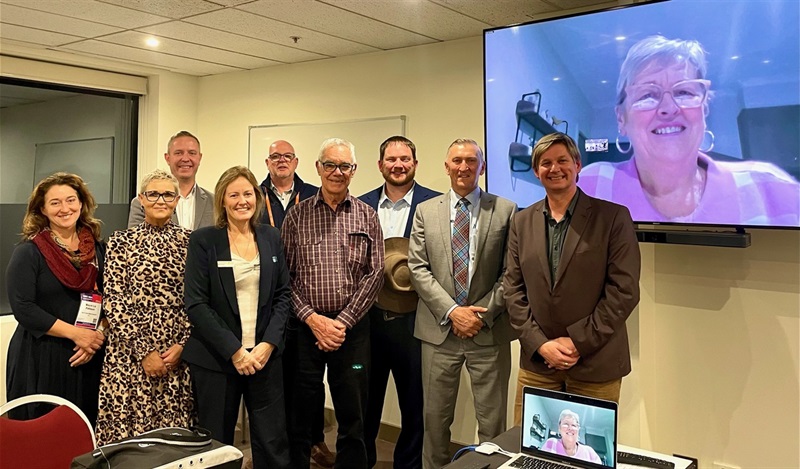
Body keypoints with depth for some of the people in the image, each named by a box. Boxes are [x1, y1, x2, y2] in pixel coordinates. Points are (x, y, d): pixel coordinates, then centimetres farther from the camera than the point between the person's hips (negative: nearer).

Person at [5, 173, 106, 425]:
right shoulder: (28, 252, -5)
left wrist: (97, 336, -9)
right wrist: (76, 333, -16)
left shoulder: (98, 249, 6)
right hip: (40, 359, -3)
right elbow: (23, 308, -13)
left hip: (88, 358, 4)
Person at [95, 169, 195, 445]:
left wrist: (182, 345, -7)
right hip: (130, 354, -1)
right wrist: (144, 352, -8)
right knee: (128, 432, 4)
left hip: (180, 354, 1)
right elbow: (113, 301, -3)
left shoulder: (189, 241, 5)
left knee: (176, 431, 6)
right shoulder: (121, 241, 1)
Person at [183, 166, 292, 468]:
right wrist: (234, 350, -14)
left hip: (265, 355, 3)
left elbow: (283, 295, 7)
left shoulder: (271, 237, 7)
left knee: (273, 443, 4)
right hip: (216, 359, -2)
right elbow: (196, 304, -8)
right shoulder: (203, 240, -3)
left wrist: (269, 344, -7)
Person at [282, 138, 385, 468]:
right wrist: (311, 318, -10)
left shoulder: (367, 217, 5)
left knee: (353, 416, 8)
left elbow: (374, 274, -2)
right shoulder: (297, 215, 4)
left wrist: (343, 321, -9)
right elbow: (284, 275, -1)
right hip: (304, 327, 0)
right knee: (299, 413, 10)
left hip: (352, 328, 0)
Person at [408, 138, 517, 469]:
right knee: (435, 417, 12)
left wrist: (484, 313, -10)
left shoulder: (506, 210, 1)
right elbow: (418, 268, -1)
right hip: (439, 330, 1)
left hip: (490, 331, -1)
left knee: (492, 420, 7)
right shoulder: (425, 211, 6)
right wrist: (452, 311, -11)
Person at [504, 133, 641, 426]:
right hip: (537, 361, 3)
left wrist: (579, 342, -12)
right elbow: (513, 289, 5)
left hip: (596, 364, -3)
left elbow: (624, 290, -9)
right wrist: (540, 344, -6)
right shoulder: (522, 222, 7)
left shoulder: (613, 217, -4)